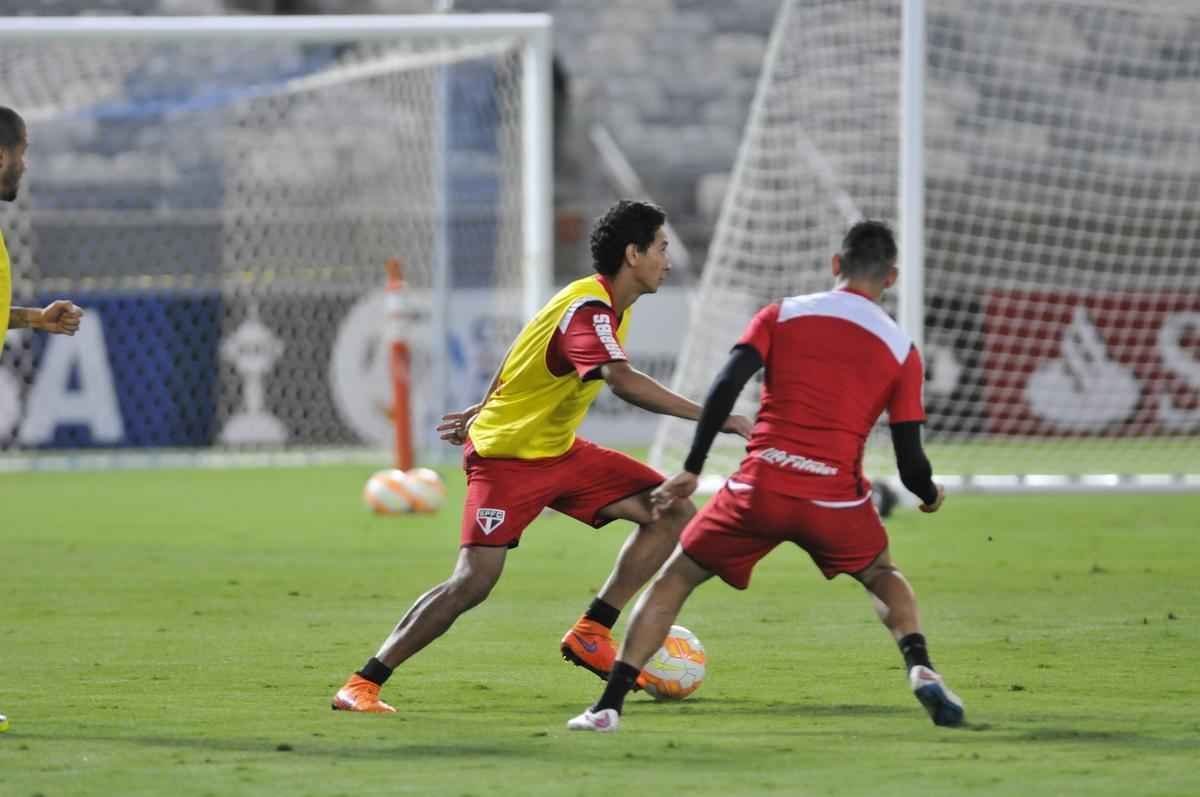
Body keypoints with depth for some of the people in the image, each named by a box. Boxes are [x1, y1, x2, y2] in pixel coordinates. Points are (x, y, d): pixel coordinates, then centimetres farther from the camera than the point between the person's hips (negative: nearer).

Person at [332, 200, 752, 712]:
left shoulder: (610, 305, 7)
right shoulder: (588, 309, -24)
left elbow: (526, 356, 21)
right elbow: (622, 381, -43)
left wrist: (483, 412, 31)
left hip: (559, 451, 9)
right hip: (506, 456, -9)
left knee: (674, 512, -2)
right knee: (474, 582, -19)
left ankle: (591, 634, -1)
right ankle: (362, 685, -9)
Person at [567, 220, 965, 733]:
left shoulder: (782, 315, 9)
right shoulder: (901, 349, 10)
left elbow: (726, 387, -5)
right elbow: (910, 463, 7)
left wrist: (691, 469, 0)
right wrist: (931, 495, 30)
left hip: (759, 488, -1)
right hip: (835, 498, 1)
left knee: (674, 579, 17)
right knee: (883, 576, 31)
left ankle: (608, 706, 6)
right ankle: (920, 669, 4)